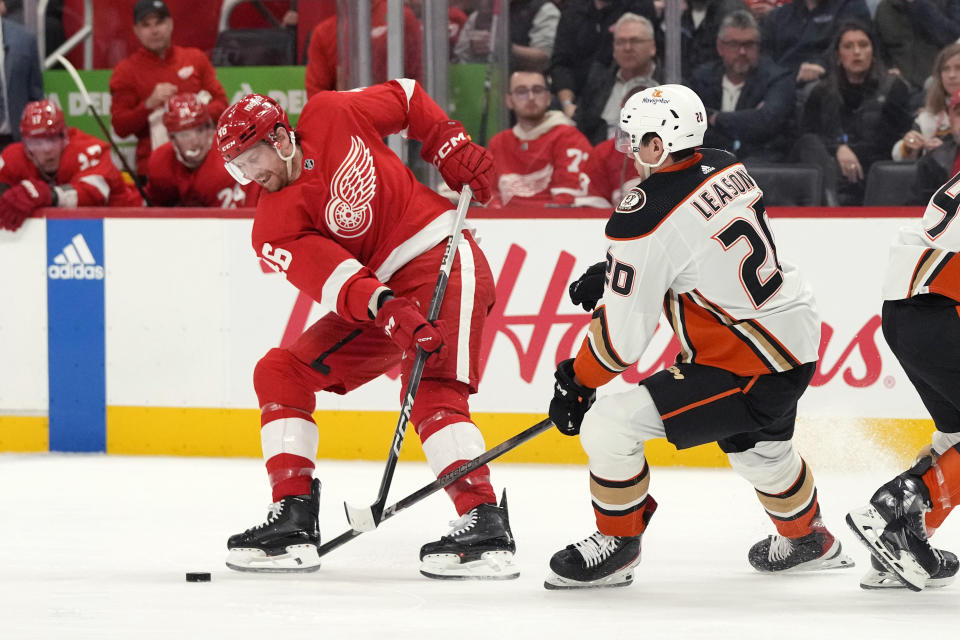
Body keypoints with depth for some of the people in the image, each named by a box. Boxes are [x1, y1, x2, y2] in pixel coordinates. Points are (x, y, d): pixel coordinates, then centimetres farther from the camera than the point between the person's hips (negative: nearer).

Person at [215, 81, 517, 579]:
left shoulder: (332, 116, -8)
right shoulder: (275, 227, -6)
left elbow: (406, 98, 10)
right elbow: (328, 276, -24)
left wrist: (455, 151, -2)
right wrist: (383, 307, -41)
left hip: (443, 258, -5)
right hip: (374, 294, 5)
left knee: (431, 393, -24)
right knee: (281, 372, 0)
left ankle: (485, 526, -31)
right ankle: (292, 521, 1)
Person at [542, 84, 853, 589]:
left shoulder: (645, 218, -23)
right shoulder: (726, 169, 1)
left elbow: (623, 333, -16)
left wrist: (576, 381, 0)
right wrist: (614, 274, 14)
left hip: (749, 367, -9)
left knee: (609, 428, -7)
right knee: (757, 447, 36)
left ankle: (616, 546, 13)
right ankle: (807, 539, 59)